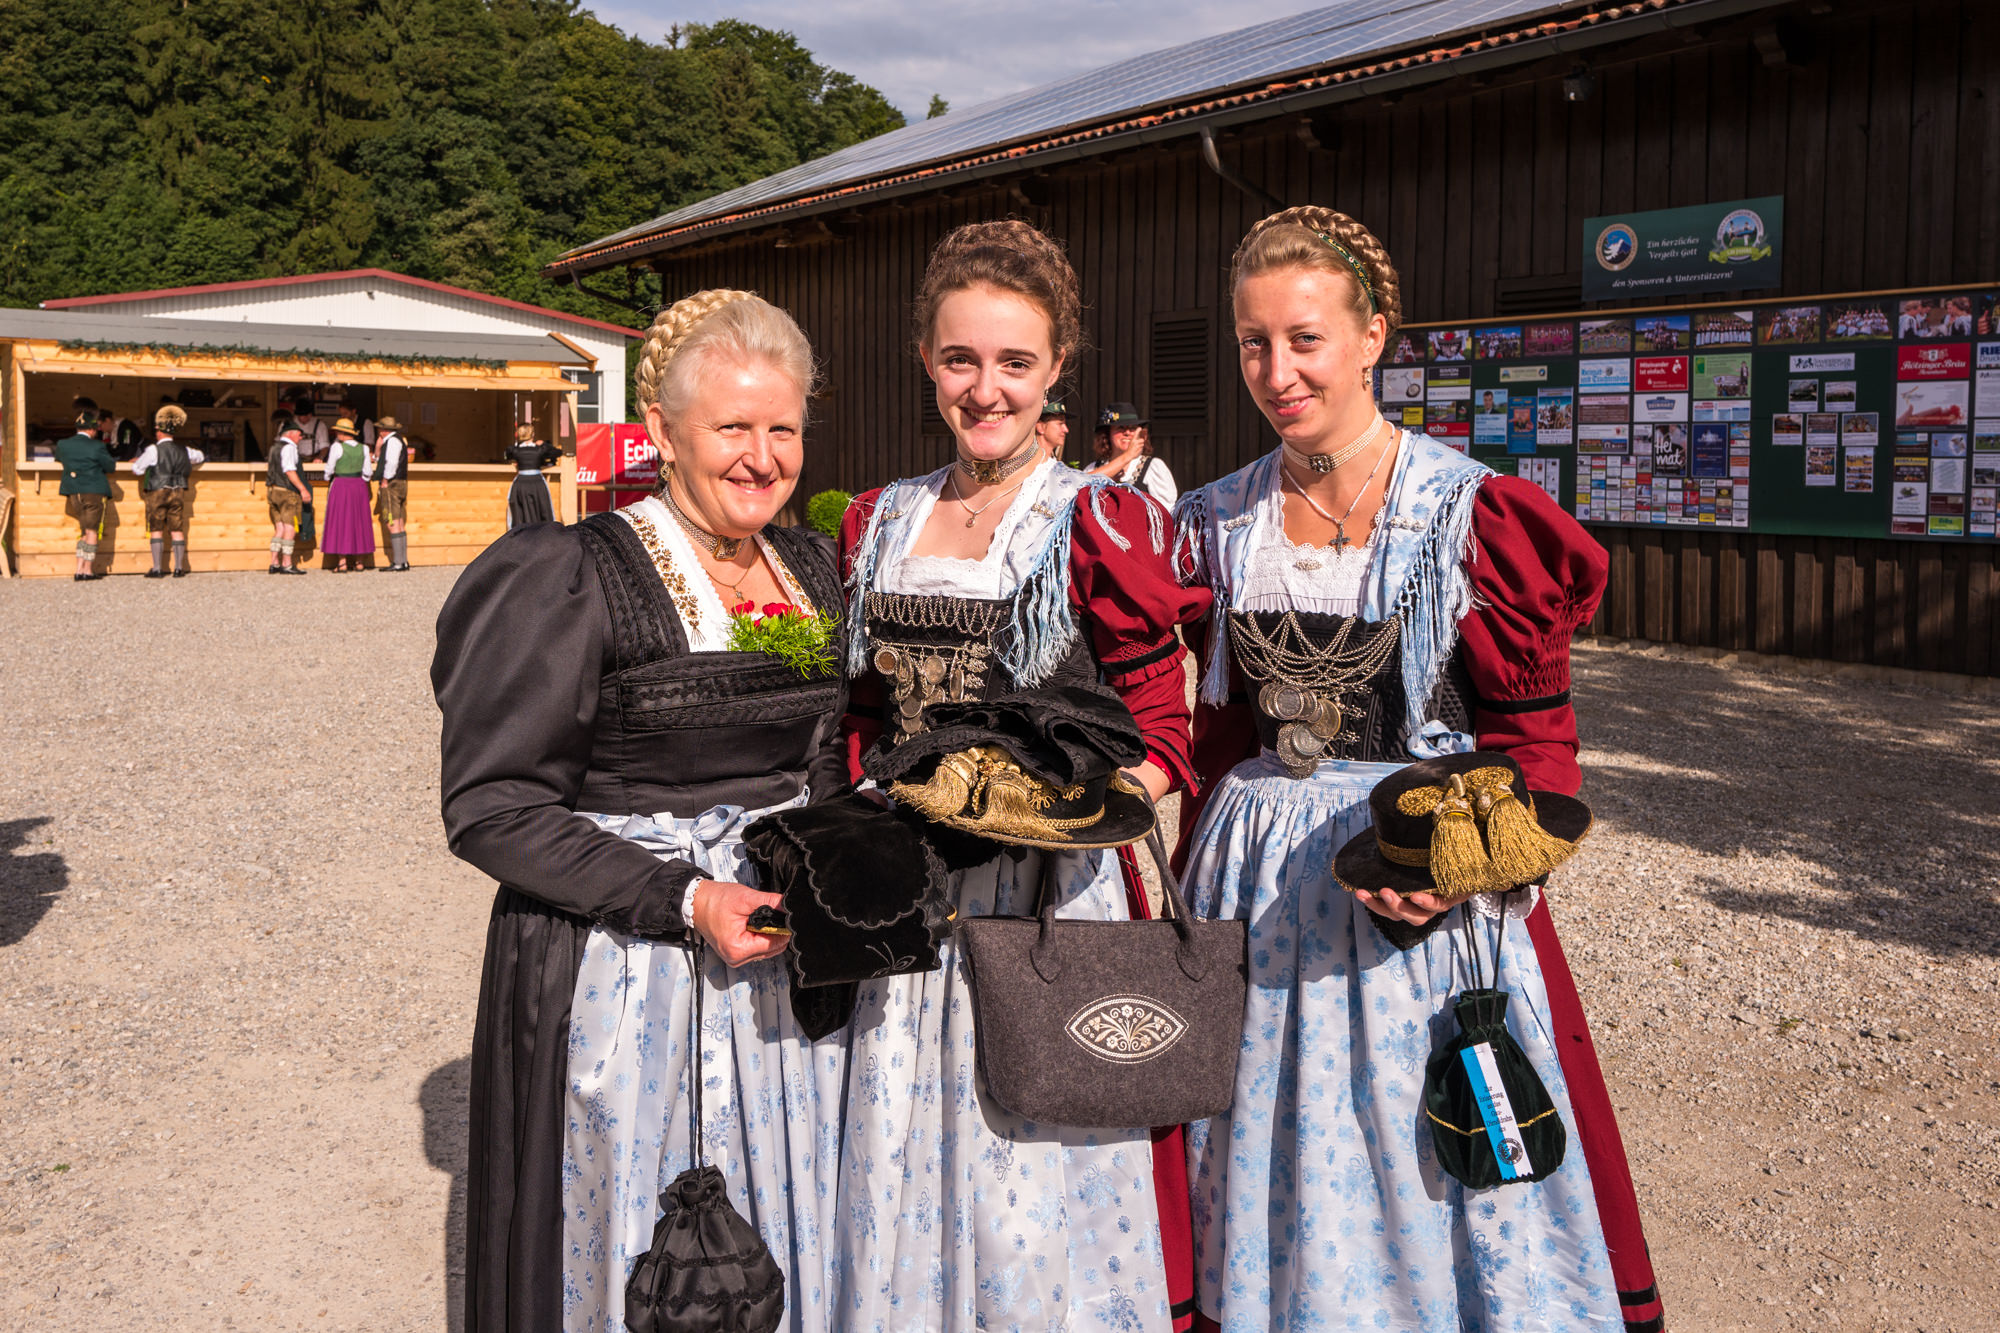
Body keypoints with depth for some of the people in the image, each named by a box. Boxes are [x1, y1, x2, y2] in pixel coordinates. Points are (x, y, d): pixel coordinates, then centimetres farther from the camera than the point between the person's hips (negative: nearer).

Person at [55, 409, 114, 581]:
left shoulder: (63, 444, 2)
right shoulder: (97, 447, -12)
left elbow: (59, 459, 20)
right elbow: (111, 467, -3)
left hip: (73, 494, 5)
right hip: (94, 493, -5)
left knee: (84, 531, 16)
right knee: (92, 531, 2)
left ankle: (80, 569, 10)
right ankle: (88, 570, 2)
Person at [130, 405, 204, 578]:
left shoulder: (153, 450, -9)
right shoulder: (183, 450, 5)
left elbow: (137, 470, -4)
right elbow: (201, 457, 25)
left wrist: (136, 461, 17)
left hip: (157, 492, -4)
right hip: (178, 492, 4)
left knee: (157, 530, 1)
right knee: (177, 530, 5)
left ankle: (157, 569, -1)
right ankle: (179, 568, 3)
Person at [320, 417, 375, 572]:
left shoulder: (337, 447, -11)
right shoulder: (363, 448, 2)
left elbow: (329, 469, -4)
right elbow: (366, 472, 5)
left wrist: (327, 476, 17)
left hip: (341, 485, -4)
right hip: (359, 487, 4)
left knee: (340, 521, 0)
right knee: (358, 522, 11)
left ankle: (342, 562, -5)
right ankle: (359, 561, 12)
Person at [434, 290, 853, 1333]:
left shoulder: (811, 567, 6)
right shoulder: (573, 578, -14)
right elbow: (490, 807, -15)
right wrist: (682, 902, -21)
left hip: (782, 957, 6)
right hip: (621, 971, -5)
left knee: (786, 1230, 17)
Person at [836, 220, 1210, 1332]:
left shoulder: (1101, 523, -5)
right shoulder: (880, 522, 10)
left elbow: (1162, 737, -7)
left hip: (1049, 892, -4)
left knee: (1033, 1188, 4)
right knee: (897, 1188, 14)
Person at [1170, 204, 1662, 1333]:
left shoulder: (1470, 512, -9)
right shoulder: (1221, 523, 4)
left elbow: (1535, 738, -8)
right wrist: (1204, 866, 7)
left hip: (1425, 873, -4)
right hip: (1259, 879, 4)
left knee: (1420, 1159, 8)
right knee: (1275, 1151, 16)